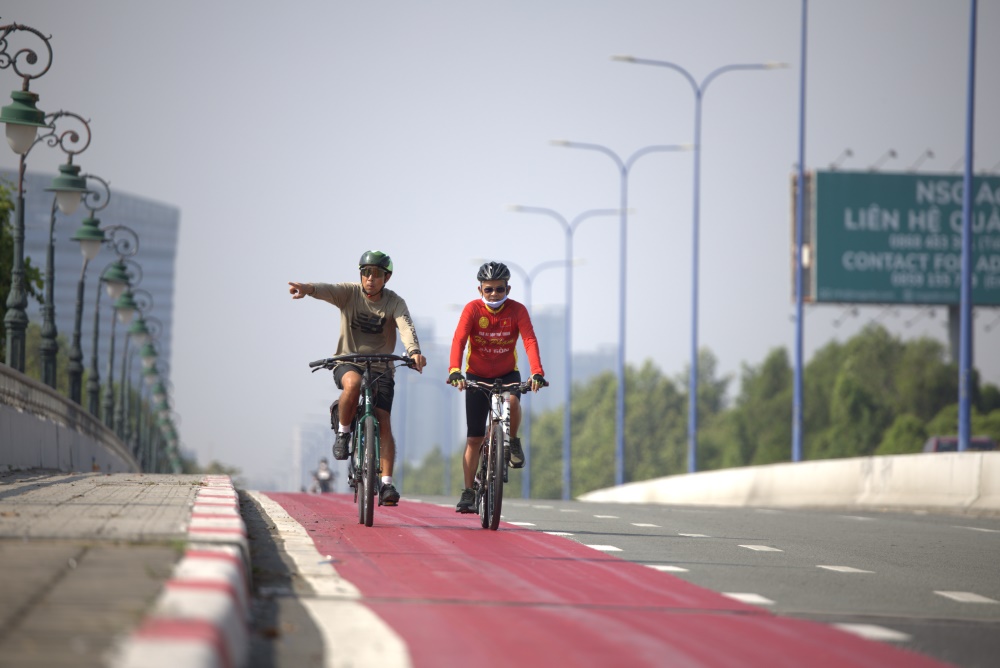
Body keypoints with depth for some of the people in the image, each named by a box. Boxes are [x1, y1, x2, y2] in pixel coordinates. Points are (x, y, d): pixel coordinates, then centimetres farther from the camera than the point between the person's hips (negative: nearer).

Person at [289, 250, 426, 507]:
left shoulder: (394, 303, -6)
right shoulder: (350, 293, -6)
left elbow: (406, 327, -24)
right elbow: (328, 290, -27)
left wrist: (414, 351, -46)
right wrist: (306, 288, -51)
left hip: (380, 367, 1)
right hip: (348, 362, -1)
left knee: (384, 423, -14)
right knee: (353, 383, -37)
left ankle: (386, 484, -13)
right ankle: (343, 433, -12)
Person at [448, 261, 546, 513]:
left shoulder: (517, 310, -14)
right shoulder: (472, 309, -16)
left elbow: (530, 341, -26)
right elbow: (458, 340, -28)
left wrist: (537, 372, -42)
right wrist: (454, 371, -45)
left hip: (507, 374, 0)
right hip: (477, 376, 0)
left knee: (511, 401, -35)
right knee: (474, 438, -2)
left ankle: (513, 442, -6)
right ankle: (468, 493, 8)